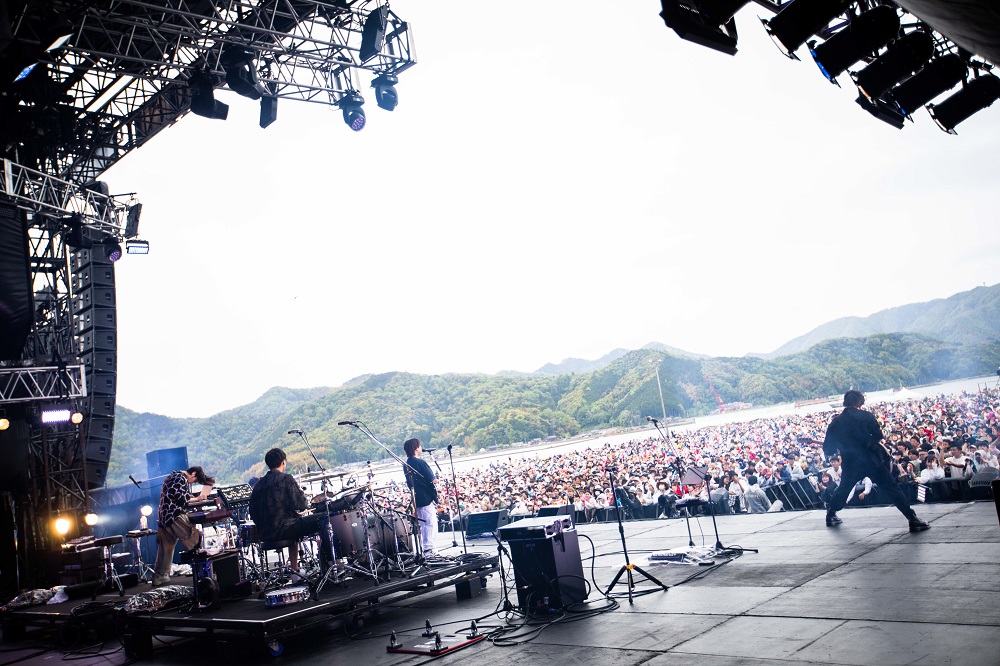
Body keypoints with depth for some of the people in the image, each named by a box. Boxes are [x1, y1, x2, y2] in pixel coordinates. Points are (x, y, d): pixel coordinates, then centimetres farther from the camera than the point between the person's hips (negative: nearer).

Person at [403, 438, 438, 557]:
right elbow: (431, 480, -15)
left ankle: (422, 549, 22)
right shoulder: (420, 463, -18)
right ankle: (428, 549, -6)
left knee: (422, 523, 17)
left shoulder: (406, 465, 7)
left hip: (416, 499, 8)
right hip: (426, 498, -8)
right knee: (430, 523, -4)